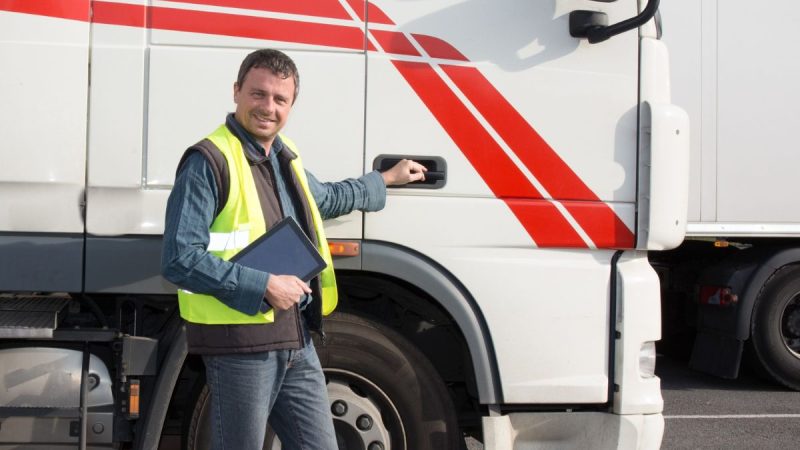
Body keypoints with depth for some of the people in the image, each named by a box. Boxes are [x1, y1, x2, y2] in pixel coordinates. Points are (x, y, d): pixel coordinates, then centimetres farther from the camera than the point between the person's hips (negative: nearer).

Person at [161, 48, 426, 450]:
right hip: (239, 343, -8)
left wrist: (386, 179, 43)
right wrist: (265, 286, -20)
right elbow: (179, 260, -20)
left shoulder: (284, 157, 14)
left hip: (296, 341, 8)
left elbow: (326, 199, 36)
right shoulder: (209, 161, -14)